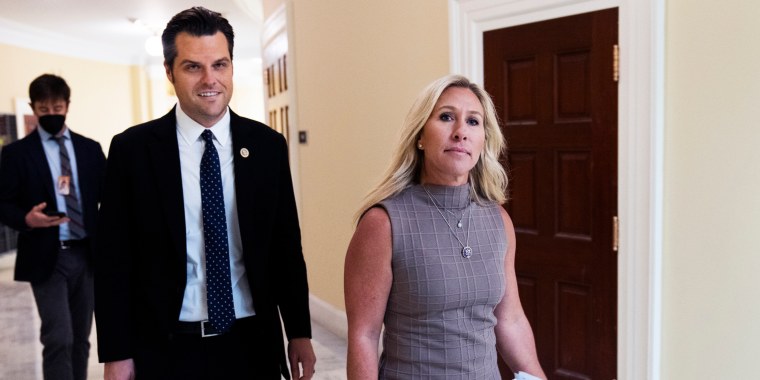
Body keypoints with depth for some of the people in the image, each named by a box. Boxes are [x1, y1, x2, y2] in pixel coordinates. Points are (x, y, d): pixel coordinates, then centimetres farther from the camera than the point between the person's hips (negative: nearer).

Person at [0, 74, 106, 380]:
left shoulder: (90, 149, 9)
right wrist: (27, 219, -22)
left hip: (87, 254, 3)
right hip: (47, 258, -3)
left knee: (80, 338, 12)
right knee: (59, 339, -8)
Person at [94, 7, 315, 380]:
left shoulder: (268, 145, -2)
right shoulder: (132, 148, -6)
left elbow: (286, 247, 2)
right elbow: (114, 260, -3)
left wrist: (299, 333, 4)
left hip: (252, 343, 2)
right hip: (167, 348, -1)